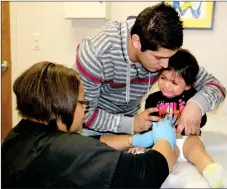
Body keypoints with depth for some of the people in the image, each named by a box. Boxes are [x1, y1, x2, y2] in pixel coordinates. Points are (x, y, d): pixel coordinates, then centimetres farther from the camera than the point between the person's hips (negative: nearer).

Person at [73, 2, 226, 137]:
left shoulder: (164, 52, -22)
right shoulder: (95, 53, -34)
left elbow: (214, 85, -15)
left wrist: (196, 104, -36)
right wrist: (130, 124, -33)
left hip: (128, 122, 3)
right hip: (92, 125, -3)